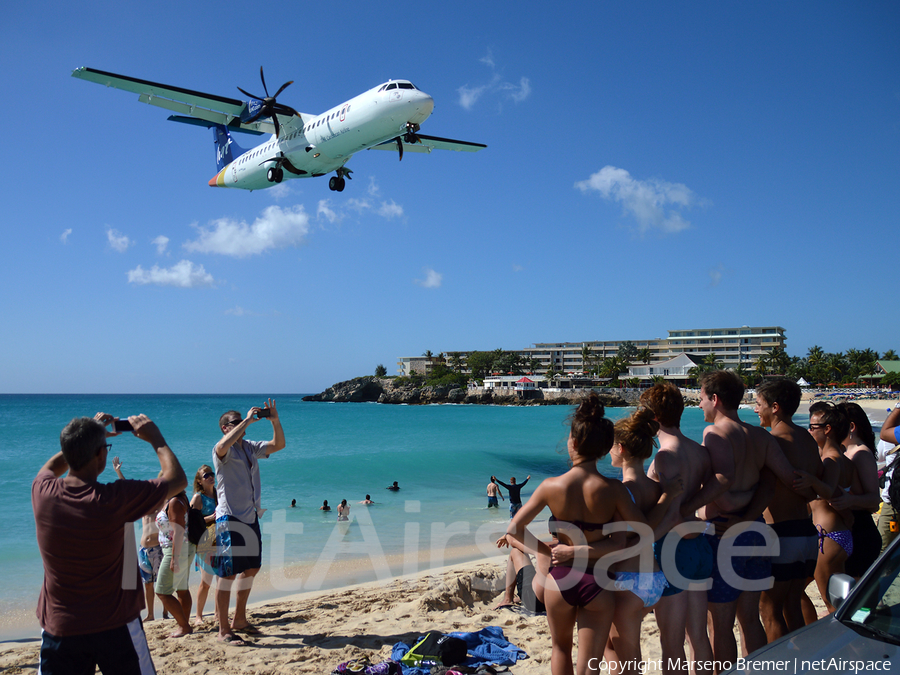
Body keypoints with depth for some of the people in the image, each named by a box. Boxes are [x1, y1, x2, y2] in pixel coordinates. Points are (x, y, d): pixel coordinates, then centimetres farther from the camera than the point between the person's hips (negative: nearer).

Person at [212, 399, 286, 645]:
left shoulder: (250, 447, 13)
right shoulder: (223, 449, -9)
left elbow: (278, 444, 12)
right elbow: (223, 445, -33)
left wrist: (274, 421, -3)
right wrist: (247, 420, -28)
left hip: (250, 516, 8)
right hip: (230, 518, -8)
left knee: (251, 569, 15)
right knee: (228, 573, -5)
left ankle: (239, 620, 29)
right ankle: (224, 629, 3)